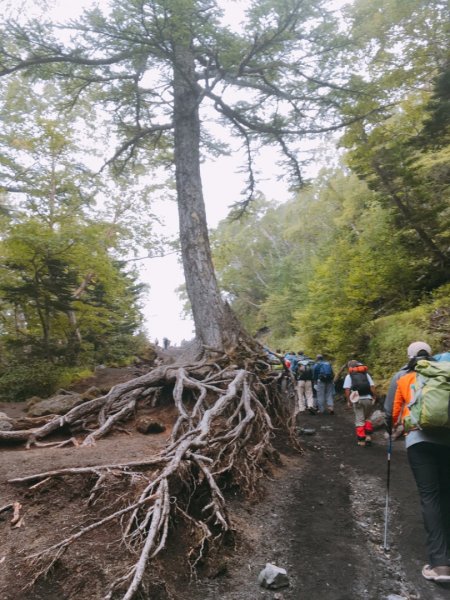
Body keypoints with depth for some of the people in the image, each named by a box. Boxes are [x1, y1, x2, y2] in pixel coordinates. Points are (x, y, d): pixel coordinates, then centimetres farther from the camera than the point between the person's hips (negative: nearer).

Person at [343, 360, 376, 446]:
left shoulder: (349, 376, 5)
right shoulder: (366, 374, 12)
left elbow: (347, 389, -4)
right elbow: (372, 387, 3)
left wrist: (348, 401, 2)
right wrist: (374, 397, 9)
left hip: (357, 400, -2)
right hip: (368, 399, 2)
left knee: (359, 420, 6)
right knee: (367, 418, 21)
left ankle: (361, 440, 7)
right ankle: (368, 436, 12)